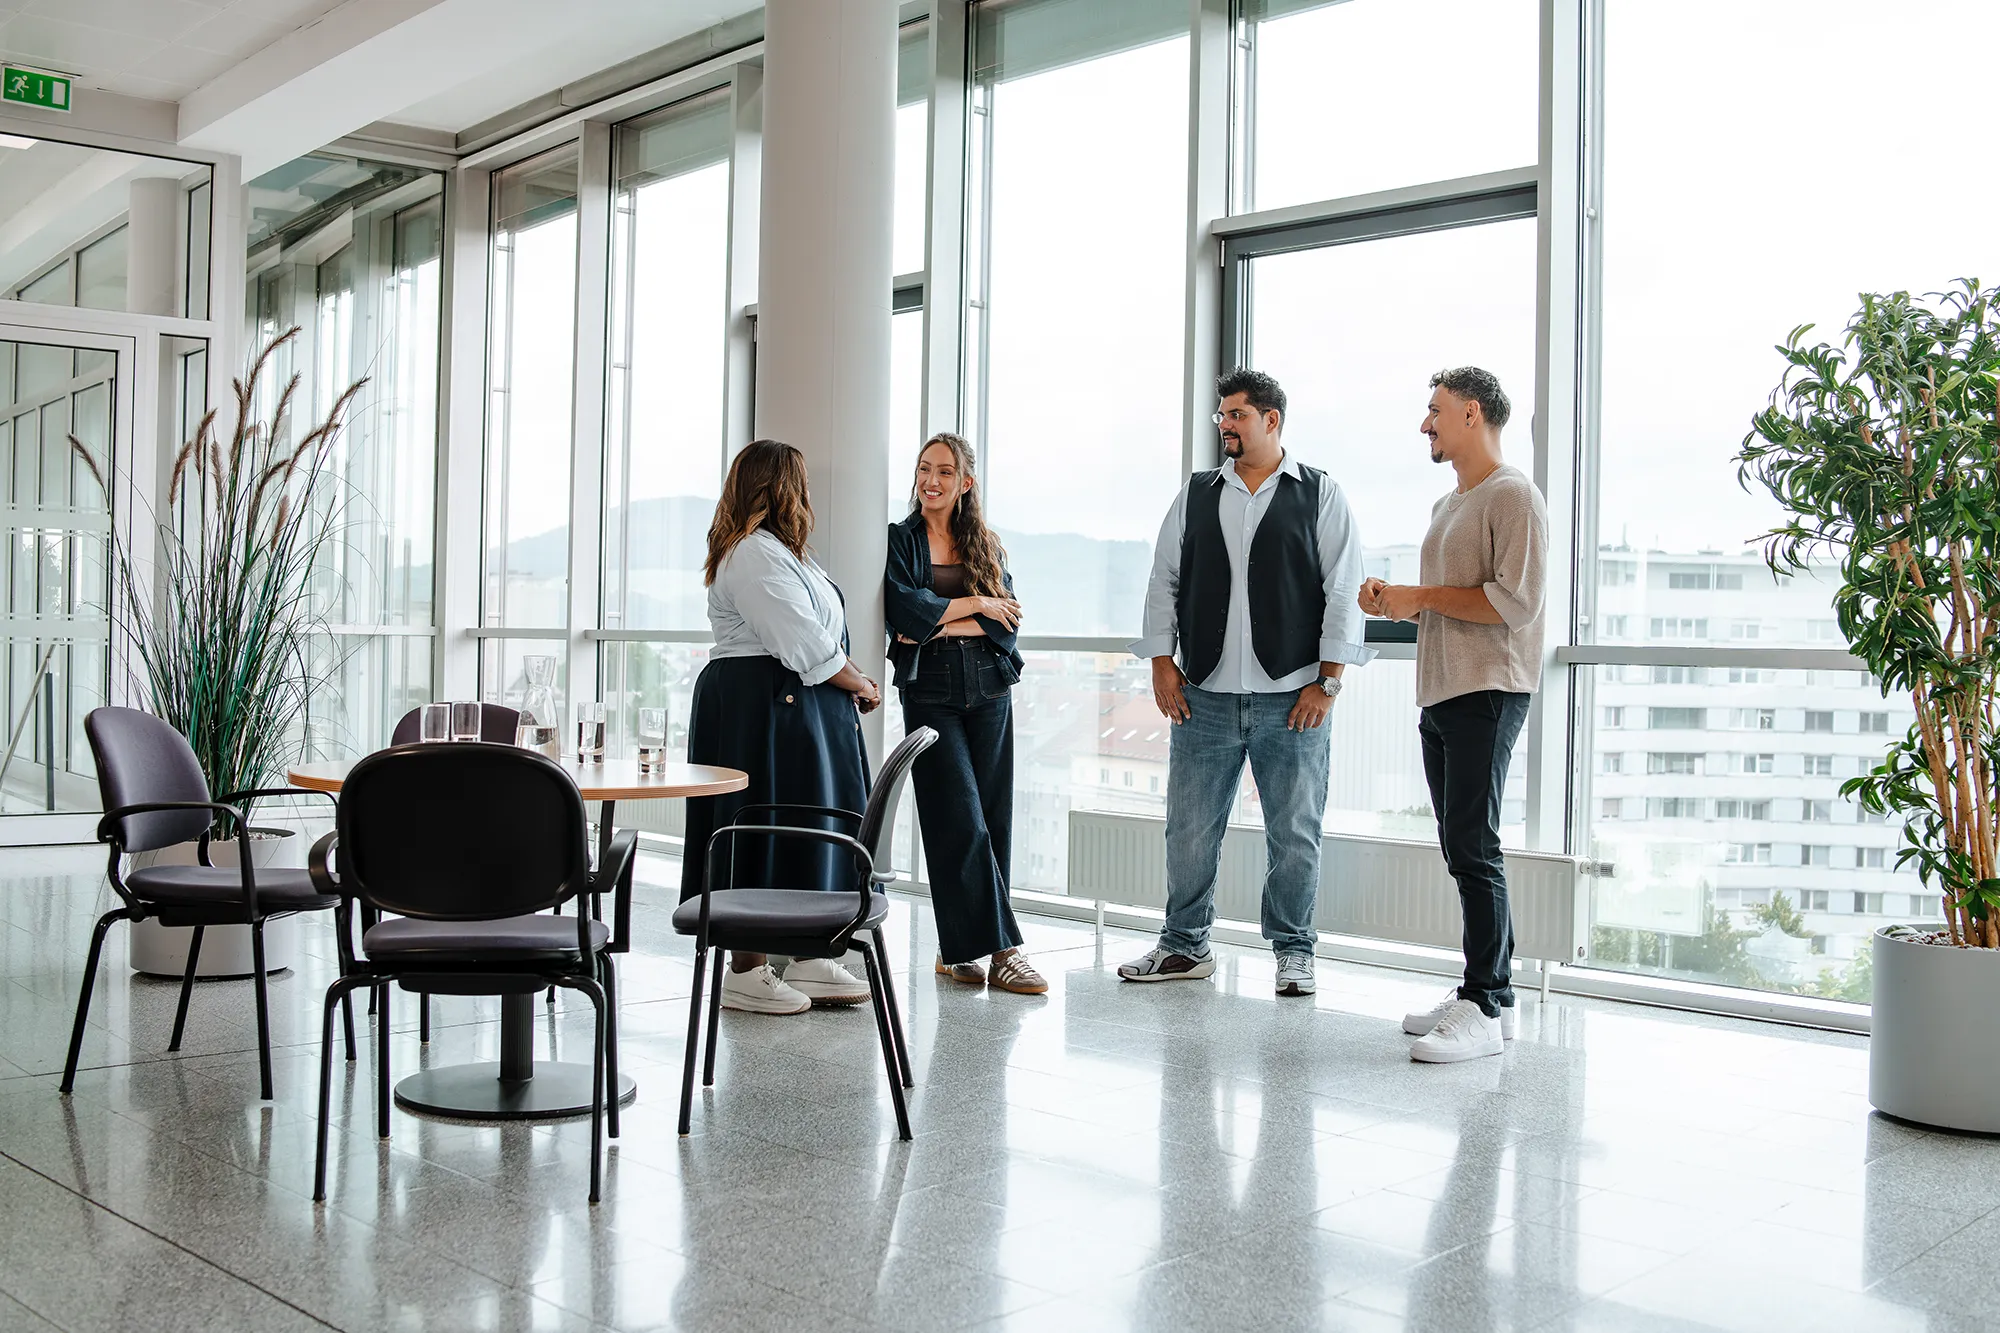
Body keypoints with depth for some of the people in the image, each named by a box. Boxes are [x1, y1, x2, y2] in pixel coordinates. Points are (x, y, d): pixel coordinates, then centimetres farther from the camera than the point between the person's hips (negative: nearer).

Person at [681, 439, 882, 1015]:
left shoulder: (777, 552, 20)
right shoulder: (754, 555, -15)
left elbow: (813, 637, 17)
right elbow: (806, 646, -19)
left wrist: (853, 677, 3)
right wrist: (861, 685, -7)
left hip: (793, 708, 11)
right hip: (763, 706, -11)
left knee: (807, 832, 11)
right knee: (767, 837, -5)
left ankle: (807, 961, 17)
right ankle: (747, 972, 4)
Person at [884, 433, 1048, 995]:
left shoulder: (987, 544, 13)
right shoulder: (899, 539, 4)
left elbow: (1007, 622, 0)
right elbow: (905, 610, -11)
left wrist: (941, 625, -9)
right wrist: (975, 603, -6)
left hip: (989, 690, 4)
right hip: (930, 693, -4)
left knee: (992, 819, 2)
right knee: (960, 820, -9)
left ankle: (959, 949, 11)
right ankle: (998, 947, -6)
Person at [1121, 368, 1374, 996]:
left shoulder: (1320, 494, 4)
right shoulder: (1196, 494, 12)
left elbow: (1343, 590, 0)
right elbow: (1164, 581, 14)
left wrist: (1326, 681, -6)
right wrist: (1162, 662, 5)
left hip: (1291, 700, -2)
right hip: (1204, 698, 3)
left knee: (1294, 833, 4)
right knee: (1189, 830, 6)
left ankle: (1293, 951, 19)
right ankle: (1184, 946, 21)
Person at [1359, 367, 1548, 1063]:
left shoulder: (1513, 496, -7)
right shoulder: (1446, 507, 23)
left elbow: (1514, 601, -18)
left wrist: (1422, 595, -12)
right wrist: (1397, 603, 9)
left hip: (1487, 693, -9)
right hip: (1439, 693, 9)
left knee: (1472, 848, -12)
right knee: (1463, 850, 10)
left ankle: (1485, 1008, -9)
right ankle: (1489, 988, 17)